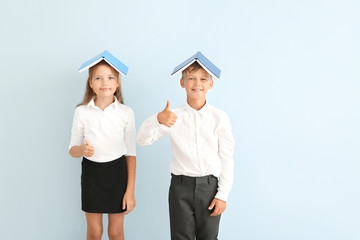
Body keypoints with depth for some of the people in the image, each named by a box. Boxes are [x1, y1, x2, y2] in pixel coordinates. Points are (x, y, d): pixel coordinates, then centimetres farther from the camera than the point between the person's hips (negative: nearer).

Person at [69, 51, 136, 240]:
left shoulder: (126, 113, -4)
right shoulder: (81, 112, -3)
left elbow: (131, 153, -1)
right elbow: (72, 149, 3)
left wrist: (130, 190, -4)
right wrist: (82, 149, -22)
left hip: (117, 171, 0)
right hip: (91, 172, 0)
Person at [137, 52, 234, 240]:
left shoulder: (220, 118, -2)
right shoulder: (173, 117, -1)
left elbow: (227, 159, 1)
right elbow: (142, 139, -9)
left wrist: (222, 194, -2)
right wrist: (157, 120, -28)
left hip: (209, 185, 0)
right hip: (181, 186, 0)